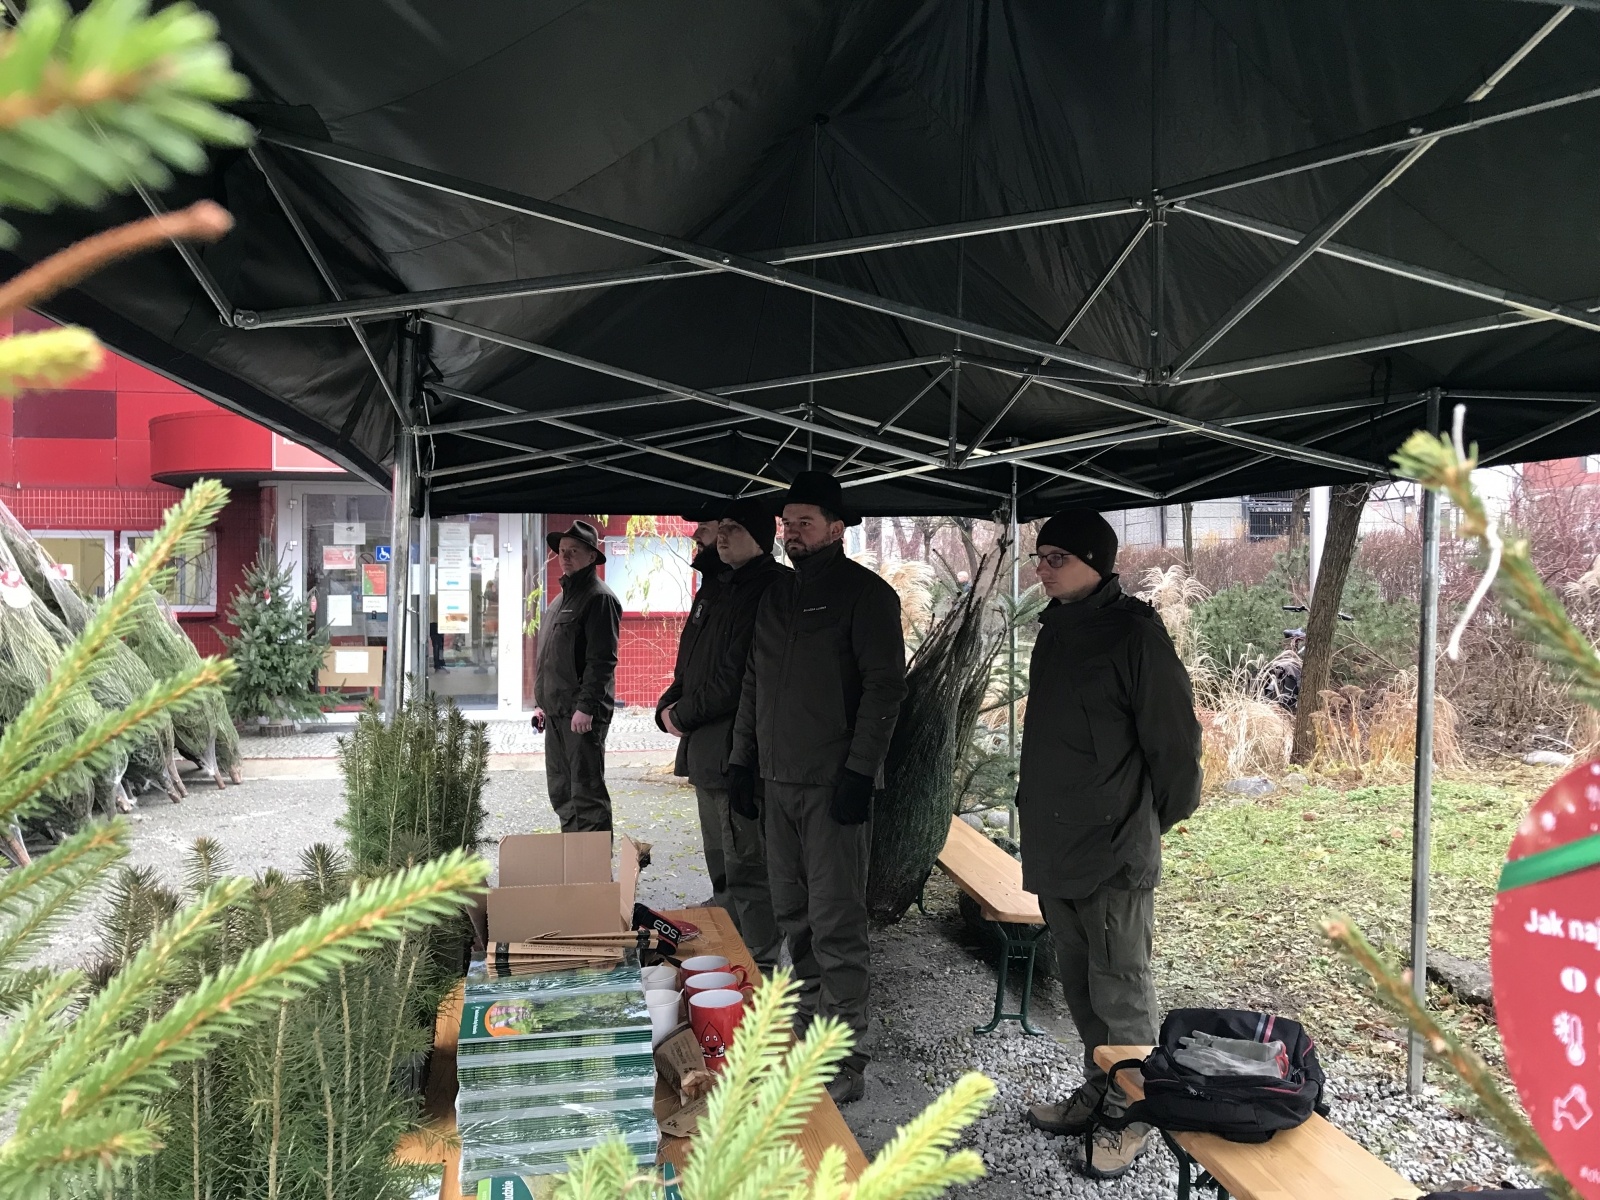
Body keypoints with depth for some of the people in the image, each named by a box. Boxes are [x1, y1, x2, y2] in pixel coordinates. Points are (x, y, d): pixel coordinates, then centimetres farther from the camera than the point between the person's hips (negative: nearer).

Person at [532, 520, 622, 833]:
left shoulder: (599, 597, -10)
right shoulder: (560, 600, 19)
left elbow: (602, 660, -18)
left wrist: (586, 707, -22)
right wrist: (541, 702, 20)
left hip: (582, 714, -10)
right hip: (555, 712, 10)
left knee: (587, 795, -6)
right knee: (561, 793, 15)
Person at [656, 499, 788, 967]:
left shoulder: (770, 589, -13)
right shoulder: (716, 589, 17)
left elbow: (738, 677, -20)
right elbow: (689, 665, 21)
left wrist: (685, 715, -11)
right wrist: (667, 707, 3)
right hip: (705, 749, 10)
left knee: (746, 869, -4)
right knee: (722, 865, 20)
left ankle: (761, 968, 6)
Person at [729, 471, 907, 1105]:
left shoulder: (864, 592, -6)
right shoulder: (776, 596, 16)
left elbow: (885, 687, -12)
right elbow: (754, 684, 21)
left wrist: (860, 771, -18)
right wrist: (743, 759, 16)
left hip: (834, 786, -7)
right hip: (779, 780, 8)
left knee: (836, 925, -5)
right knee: (793, 916, 15)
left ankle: (844, 1062, 3)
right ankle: (806, 1030, 29)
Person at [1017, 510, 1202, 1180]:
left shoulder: (1133, 632, -14)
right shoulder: (1055, 630, 11)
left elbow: (1172, 736, -12)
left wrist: (1152, 823, -2)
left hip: (1114, 850, -8)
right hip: (1055, 845, 8)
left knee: (1119, 991, 4)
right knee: (1079, 983, 18)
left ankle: (1132, 1116, 20)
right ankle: (1099, 1092, 34)